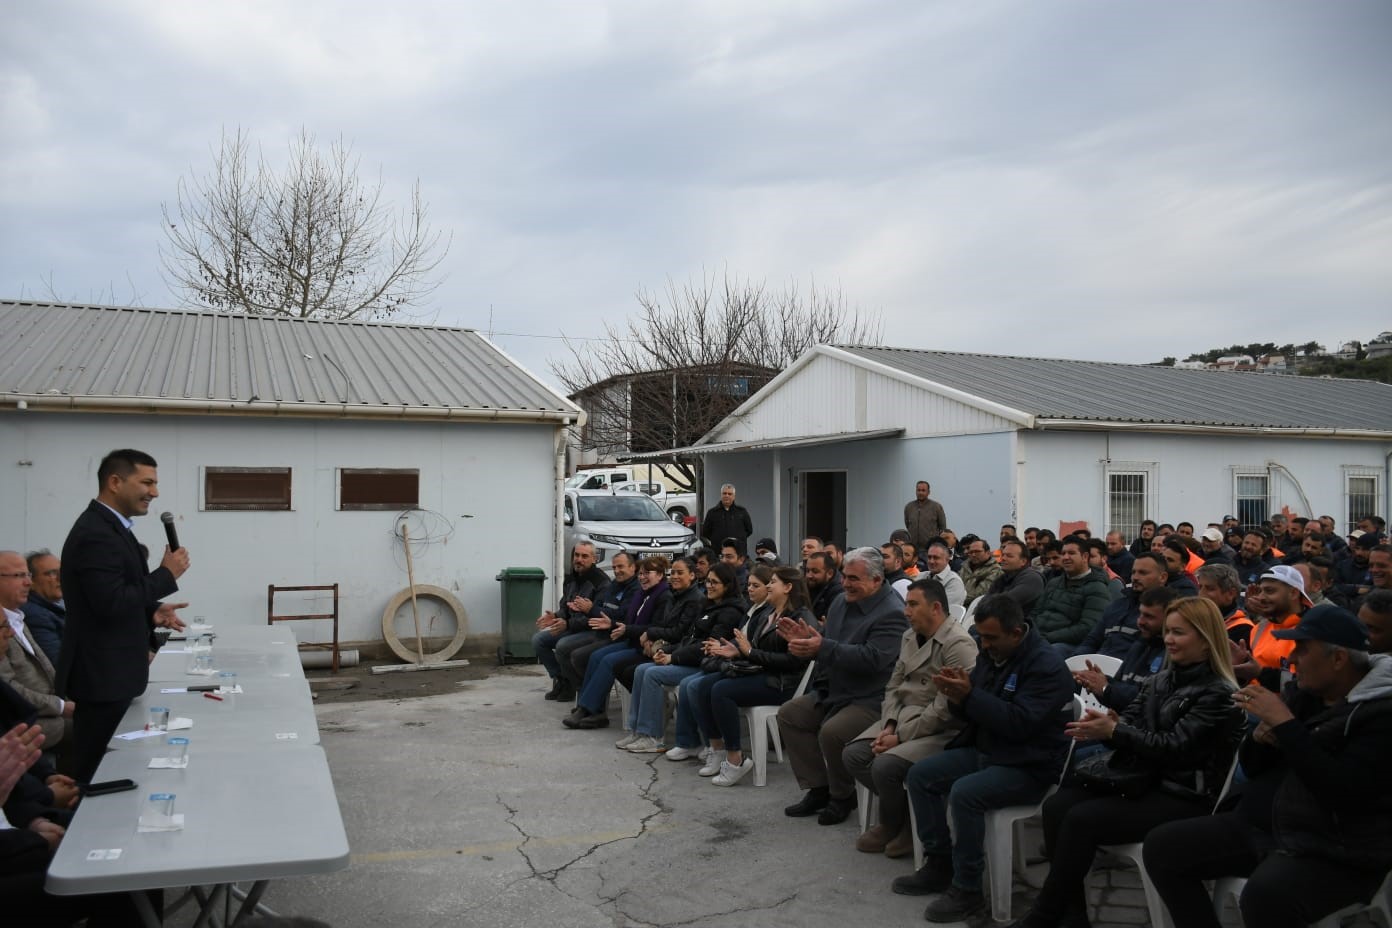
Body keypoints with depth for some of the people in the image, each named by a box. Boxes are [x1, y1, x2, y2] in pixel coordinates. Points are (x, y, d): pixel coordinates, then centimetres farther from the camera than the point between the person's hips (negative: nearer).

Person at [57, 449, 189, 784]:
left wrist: (151, 612, 4)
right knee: (98, 774, 0)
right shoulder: (96, 534, -20)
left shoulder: (110, 527, 12)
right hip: (102, 673, -10)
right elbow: (111, 603, -27)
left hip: (113, 670, 10)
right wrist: (166, 574, -18)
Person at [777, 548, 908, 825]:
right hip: (833, 692, 10)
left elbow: (872, 659, -30)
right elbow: (828, 646, 18)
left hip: (871, 700, -9)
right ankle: (818, 789, 7)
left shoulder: (892, 614, -18)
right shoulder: (842, 601, 10)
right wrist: (806, 638, -5)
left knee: (832, 732, -29)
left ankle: (843, 796, -1)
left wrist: (822, 648, -32)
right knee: (788, 714, 2)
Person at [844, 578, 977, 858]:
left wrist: (900, 737, -19)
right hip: (903, 717, 9)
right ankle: (903, 812, 6)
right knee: (853, 754, -9)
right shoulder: (909, 637, 11)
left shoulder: (959, 644, -17)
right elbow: (893, 686, 13)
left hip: (941, 730, -8)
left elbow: (944, 710, -21)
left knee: (885, 765, -26)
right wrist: (888, 726, -5)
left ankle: (892, 826, 4)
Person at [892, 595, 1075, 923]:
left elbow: (1019, 723, -28)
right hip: (983, 750, 9)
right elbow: (973, 710, 11)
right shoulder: (992, 654, 6)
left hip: (1028, 765, -9)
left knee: (964, 793, -31)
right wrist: (957, 696, -13)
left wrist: (969, 694, -30)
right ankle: (939, 864, 7)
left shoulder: (1047, 666, -19)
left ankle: (967, 889, -15)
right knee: (920, 775, -3)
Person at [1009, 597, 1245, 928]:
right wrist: (1104, 725, -18)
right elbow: (1129, 721, 6)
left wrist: (1112, 732, -25)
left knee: (1081, 818, -26)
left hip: (1181, 797, -7)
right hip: (1140, 778, 7)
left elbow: (1175, 746, -18)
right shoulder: (1160, 680, 14)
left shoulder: (1220, 694, -10)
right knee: (1056, 805, -17)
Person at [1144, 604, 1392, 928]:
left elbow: (1343, 792, -26)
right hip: (1261, 825, 8)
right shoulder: (1302, 693, 10)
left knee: (1264, 895, -37)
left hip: (1336, 852, -7)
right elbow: (1253, 768, 16)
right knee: (1161, 845, -7)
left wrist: (1285, 724, -23)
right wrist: (1259, 738, -7)